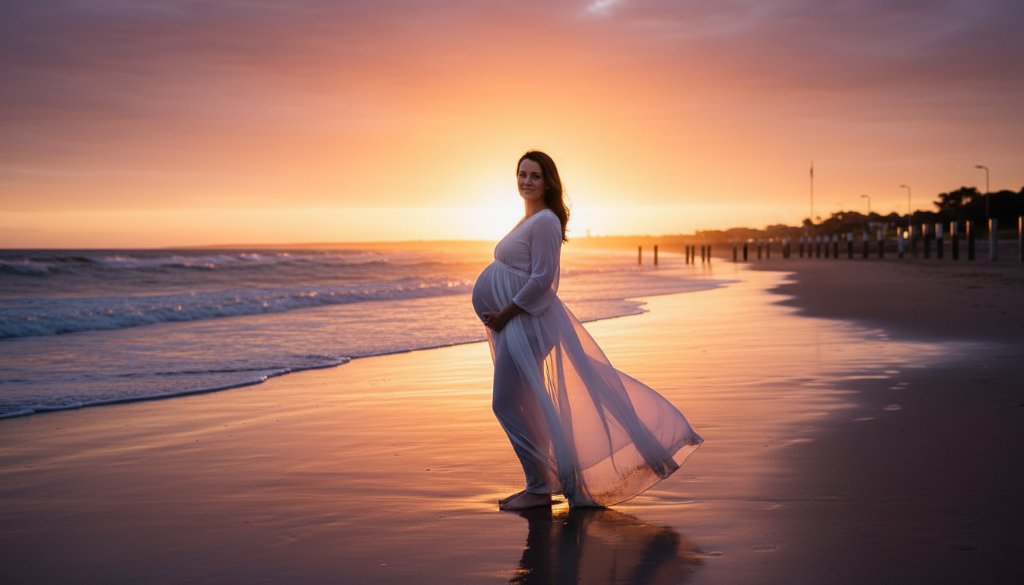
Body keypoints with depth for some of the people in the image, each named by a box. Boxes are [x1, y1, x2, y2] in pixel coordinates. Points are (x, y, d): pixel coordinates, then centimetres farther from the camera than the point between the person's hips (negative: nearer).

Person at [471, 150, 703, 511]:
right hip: (515, 322, 10)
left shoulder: (545, 221, -14)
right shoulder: (529, 221, 16)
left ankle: (539, 488, 2)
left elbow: (541, 280, -20)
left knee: (509, 404, -7)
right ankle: (542, 483, 23)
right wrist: (500, 318, 15)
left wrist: (504, 315, -17)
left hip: (526, 322, -10)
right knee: (524, 405, 14)